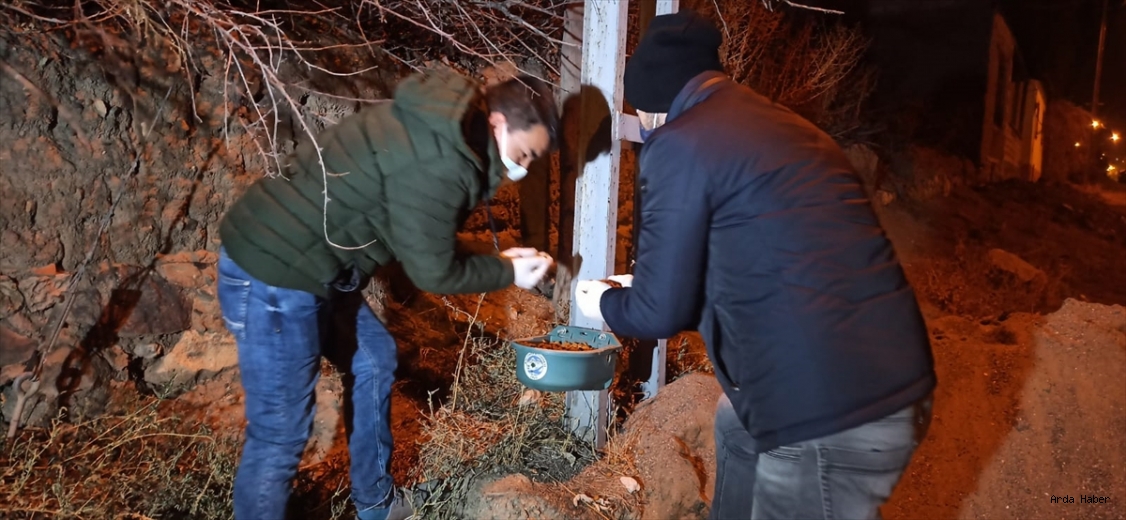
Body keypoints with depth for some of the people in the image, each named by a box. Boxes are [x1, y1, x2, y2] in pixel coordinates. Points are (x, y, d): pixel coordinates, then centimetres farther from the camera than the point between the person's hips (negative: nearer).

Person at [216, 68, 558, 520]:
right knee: (280, 432, -2)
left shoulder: (441, 129, 8)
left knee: (374, 359, 21)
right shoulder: (438, 163, -24)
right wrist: (507, 273, -2)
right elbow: (431, 270, -16)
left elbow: (423, 241, 13)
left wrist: (497, 260, 6)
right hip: (274, 277, -11)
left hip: (294, 259, 11)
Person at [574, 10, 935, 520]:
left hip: (831, 414, -9)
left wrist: (605, 302, 16)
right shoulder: (780, 123, 15)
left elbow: (662, 312, -7)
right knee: (737, 426, 31)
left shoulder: (679, 144, -10)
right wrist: (643, 286, 33)